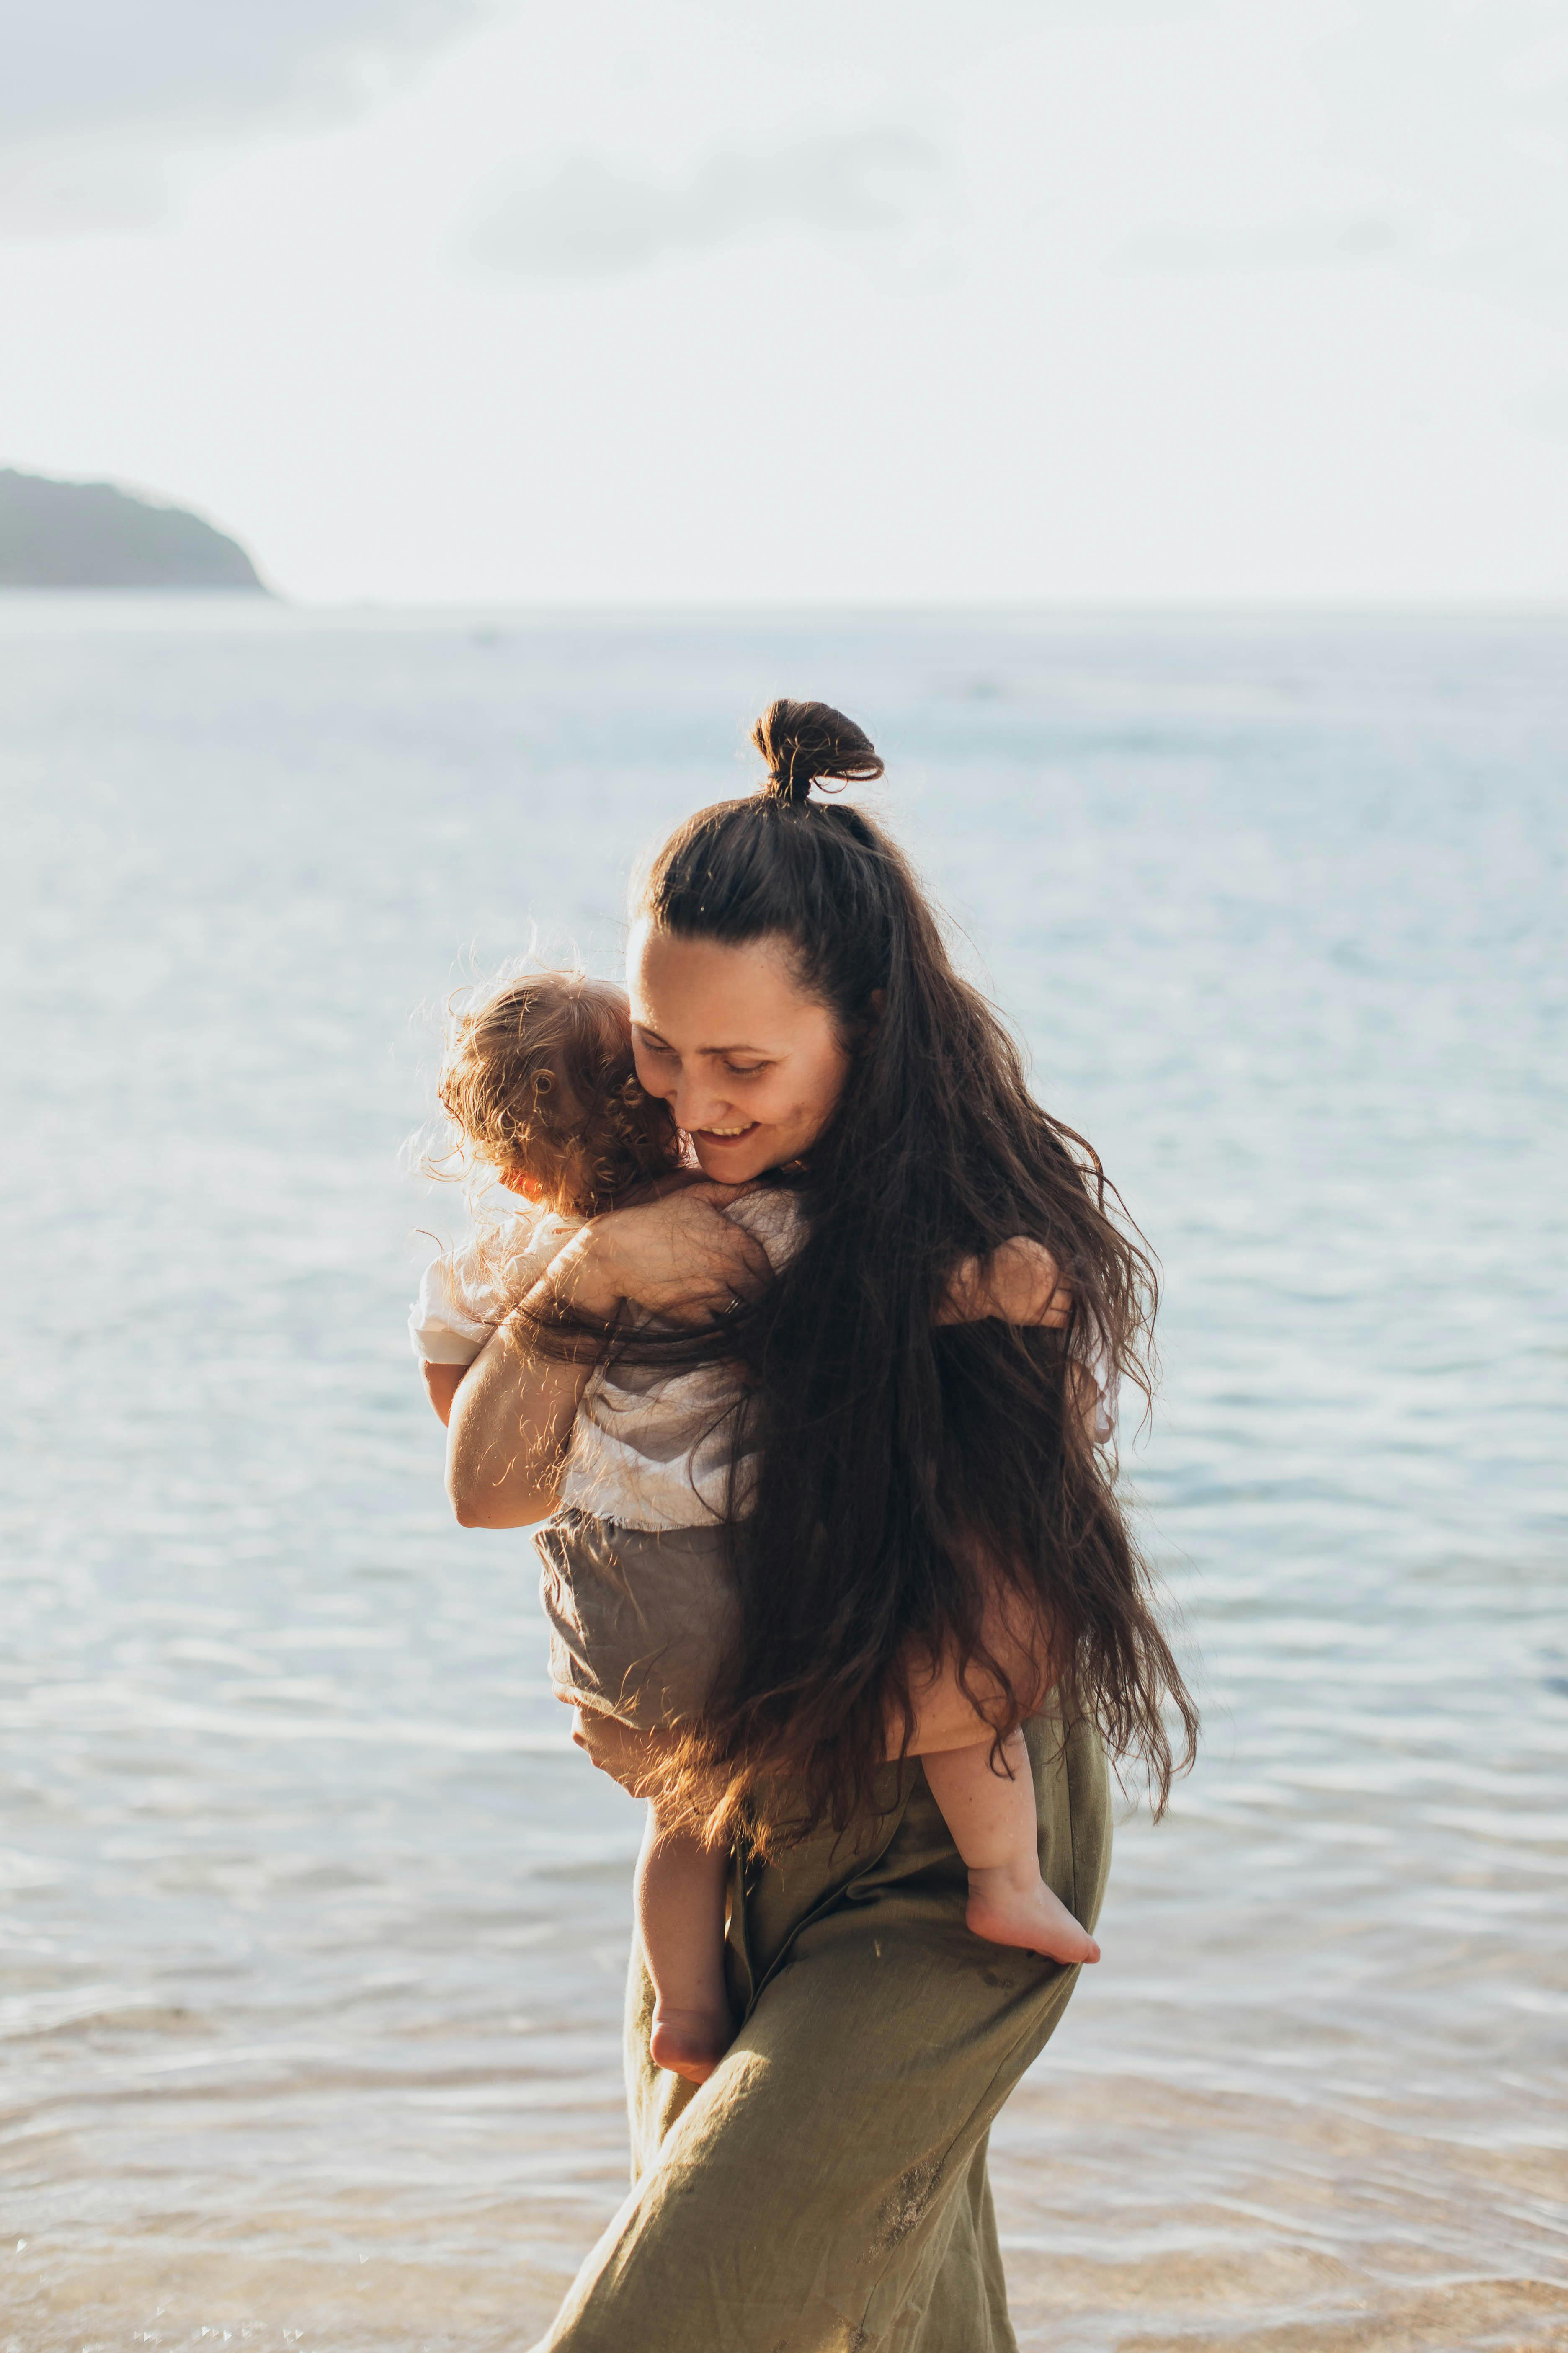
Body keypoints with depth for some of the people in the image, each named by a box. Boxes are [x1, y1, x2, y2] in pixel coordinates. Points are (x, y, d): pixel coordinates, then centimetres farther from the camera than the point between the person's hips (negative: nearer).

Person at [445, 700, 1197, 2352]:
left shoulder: (979, 1251, -22)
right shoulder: (681, 1204, -3)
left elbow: (999, 1665, -22)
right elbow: (491, 1485, -6)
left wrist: (702, 1748, -11)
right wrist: (587, 1274, -24)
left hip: (945, 1872, -6)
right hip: (733, 1850, 7)